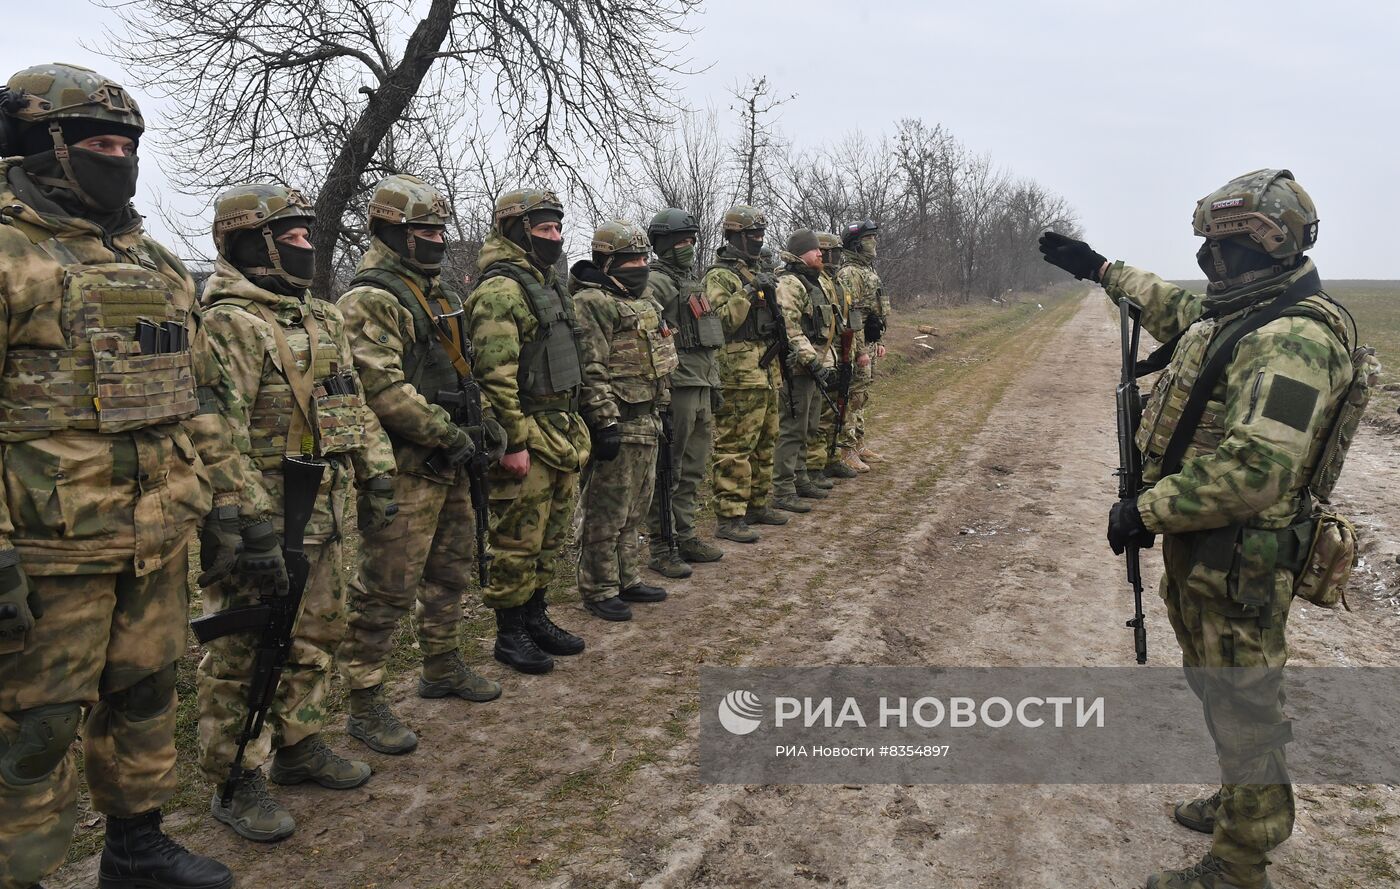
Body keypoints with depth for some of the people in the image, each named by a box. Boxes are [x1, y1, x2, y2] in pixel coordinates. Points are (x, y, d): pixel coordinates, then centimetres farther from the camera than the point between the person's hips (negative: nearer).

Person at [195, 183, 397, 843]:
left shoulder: (324, 319, 14)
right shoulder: (229, 324, -14)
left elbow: (354, 405, 20)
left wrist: (376, 478, 14)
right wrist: (251, 529, -26)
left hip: (324, 518, 9)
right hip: (266, 520, -9)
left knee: (315, 639, 19)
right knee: (243, 653, 3)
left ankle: (298, 746, 36)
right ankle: (235, 784, 15)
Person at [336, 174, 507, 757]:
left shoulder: (433, 292, 17)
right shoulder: (371, 300, -14)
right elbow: (384, 388, -23)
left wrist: (485, 420, 9)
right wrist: (447, 433, -19)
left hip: (448, 464, 10)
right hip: (404, 468, -10)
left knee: (451, 571, 20)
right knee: (385, 589, -4)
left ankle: (442, 666, 37)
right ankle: (364, 704, 6)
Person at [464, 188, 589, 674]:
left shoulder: (547, 283, 16)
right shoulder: (501, 290, -15)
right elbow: (495, 375, -21)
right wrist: (514, 443, -22)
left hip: (561, 432, 10)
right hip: (528, 437, -9)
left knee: (548, 535, 17)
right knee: (517, 540, 1)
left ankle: (536, 618, 30)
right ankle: (510, 634, 13)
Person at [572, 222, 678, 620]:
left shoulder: (641, 301, 17)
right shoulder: (592, 303, -13)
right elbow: (590, 370, -20)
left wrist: (660, 410, 25)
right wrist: (605, 423, -24)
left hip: (646, 422, 9)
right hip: (618, 425, -9)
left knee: (635, 510, 17)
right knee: (607, 513, -1)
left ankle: (627, 579, 29)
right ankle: (598, 591, 9)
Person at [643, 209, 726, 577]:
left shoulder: (691, 281, 20)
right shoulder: (655, 283, -10)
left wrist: (713, 382, 22)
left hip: (701, 389, 9)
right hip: (676, 389, -9)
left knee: (693, 470, 15)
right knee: (668, 473, -3)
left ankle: (685, 538, 25)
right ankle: (661, 549, 4)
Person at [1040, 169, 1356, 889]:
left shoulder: (1291, 341, -25)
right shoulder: (1238, 315, 6)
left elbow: (1255, 470, -33)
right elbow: (1173, 309, 29)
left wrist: (1147, 511, -25)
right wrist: (1098, 268, 33)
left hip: (1236, 560, -10)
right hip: (1203, 548, 10)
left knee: (1241, 706, 4)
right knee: (1219, 686, 25)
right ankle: (1243, 804, 45)